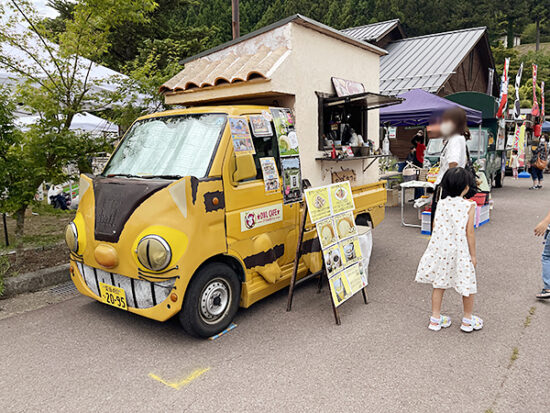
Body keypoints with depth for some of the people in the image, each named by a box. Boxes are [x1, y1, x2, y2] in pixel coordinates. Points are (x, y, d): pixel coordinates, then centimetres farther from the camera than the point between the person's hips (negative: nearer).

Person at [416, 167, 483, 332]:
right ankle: (467, 320, 28)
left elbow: (435, 227, 3)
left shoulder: (442, 203, 1)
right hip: (459, 251, -4)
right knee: (467, 285, 14)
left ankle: (435, 318, 22)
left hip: (439, 249, 4)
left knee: (439, 283, 14)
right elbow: (469, 233, -10)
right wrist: (473, 255, -1)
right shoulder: (469, 206, -10)